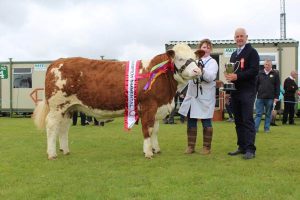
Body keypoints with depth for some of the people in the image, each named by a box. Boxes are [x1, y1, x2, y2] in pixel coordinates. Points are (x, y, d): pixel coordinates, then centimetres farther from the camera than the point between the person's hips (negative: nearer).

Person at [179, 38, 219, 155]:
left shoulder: (212, 62, 0)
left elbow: (211, 77, -15)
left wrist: (202, 70, -31)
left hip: (206, 97, -4)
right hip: (192, 95, 4)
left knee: (206, 122, 1)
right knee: (191, 121, 6)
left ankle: (206, 147, 12)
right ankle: (190, 146, 16)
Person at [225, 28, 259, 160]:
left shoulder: (252, 52, -2)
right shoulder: (233, 55, 21)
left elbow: (254, 71, -14)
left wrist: (237, 76, -21)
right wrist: (228, 75, -1)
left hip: (247, 91, -7)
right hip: (235, 92, 7)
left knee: (247, 120, -10)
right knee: (238, 121, 8)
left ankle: (250, 150, -9)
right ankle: (242, 147, 14)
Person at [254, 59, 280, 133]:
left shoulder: (275, 74, 3)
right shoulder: (260, 73, 6)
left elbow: (277, 87, 2)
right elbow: (256, 85, 7)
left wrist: (276, 97, -3)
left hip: (270, 98, 0)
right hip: (260, 97, 1)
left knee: (268, 114, 8)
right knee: (258, 114, 1)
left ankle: (267, 128, 15)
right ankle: (255, 128, 2)